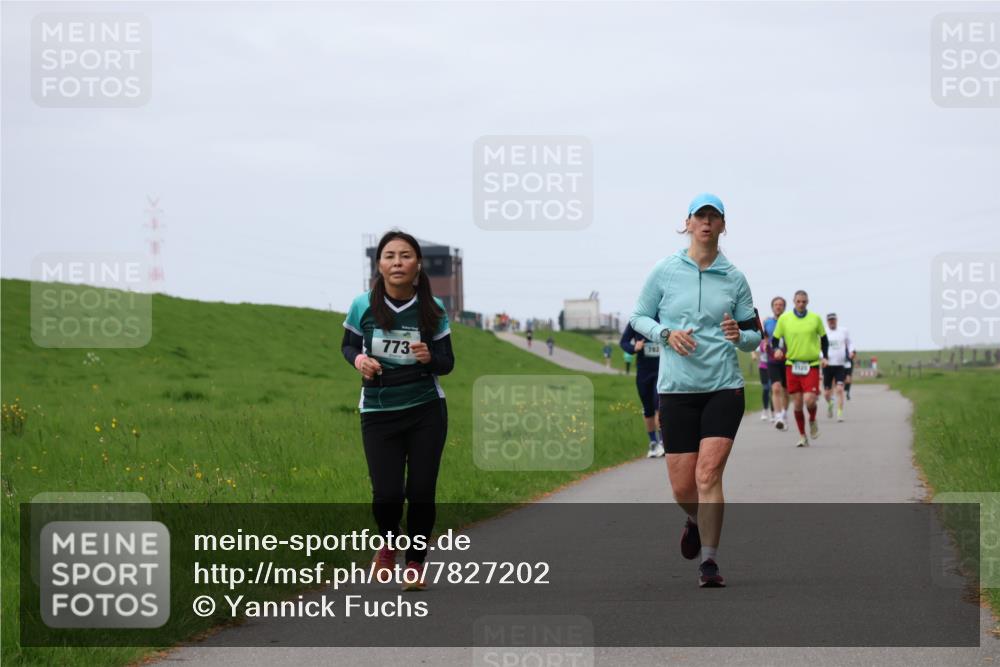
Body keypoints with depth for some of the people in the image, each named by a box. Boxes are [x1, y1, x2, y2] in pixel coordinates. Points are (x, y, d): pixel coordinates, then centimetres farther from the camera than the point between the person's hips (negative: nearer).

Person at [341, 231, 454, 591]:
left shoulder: (433, 309, -6)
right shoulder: (363, 306, -8)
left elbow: (447, 363, 2)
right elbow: (348, 345, 10)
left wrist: (429, 358, -21)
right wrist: (359, 360, -13)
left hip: (426, 411, 1)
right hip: (379, 413, 0)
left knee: (421, 491, -1)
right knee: (387, 494, -8)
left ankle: (415, 564, 22)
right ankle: (388, 543, 27)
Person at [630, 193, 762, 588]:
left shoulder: (733, 278, 5)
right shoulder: (665, 271, 3)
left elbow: (754, 336, 12)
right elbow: (638, 318, 11)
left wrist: (739, 335, -11)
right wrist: (667, 334, -8)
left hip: (724, 387, 0)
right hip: (676, 388, 1)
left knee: (709, 473, -15)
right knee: (682, 485, 1)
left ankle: (709, 562, -11)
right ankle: (696, 521, 36)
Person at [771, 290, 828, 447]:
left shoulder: (815, 318, 3)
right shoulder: (784, 318, 2)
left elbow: (824, 338, 15)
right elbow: (775, 339, 8)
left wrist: (824, 357, 3)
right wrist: (776, 350, -13)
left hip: (811, 365, -1)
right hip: (792, 365, 1)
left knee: (809, 400, -15)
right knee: (797, 403, 1)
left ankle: (813, 421, 19)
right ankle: (802, 436, 15)